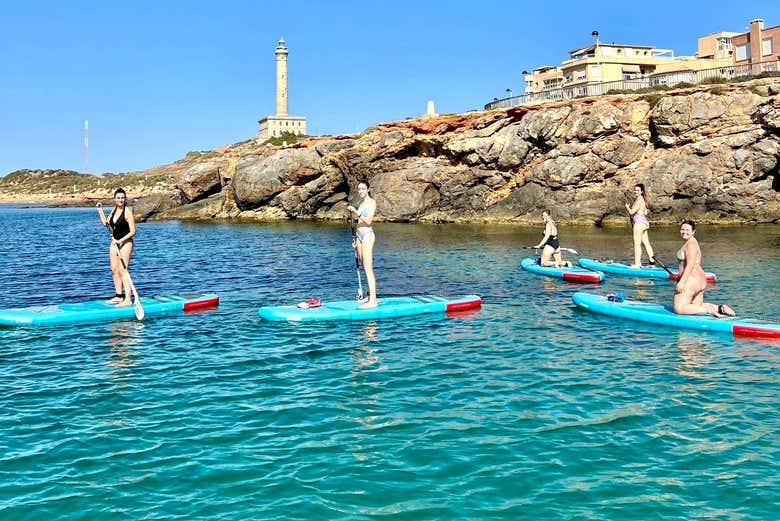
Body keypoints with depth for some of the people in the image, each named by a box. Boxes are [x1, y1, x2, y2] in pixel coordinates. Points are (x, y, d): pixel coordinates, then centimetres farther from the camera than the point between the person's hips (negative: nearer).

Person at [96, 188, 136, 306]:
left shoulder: (127, 211, -13)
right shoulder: (114, 209, 10)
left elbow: (132, 232, -15)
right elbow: (105, 223, 19)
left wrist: (120, 241, -21)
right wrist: (100, 209, 17)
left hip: (125, 243, -8)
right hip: (114, 243, 8)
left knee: (122, 270, -13)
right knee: (114, 270, 9)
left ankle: (127, 299, -15)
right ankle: (119, 296, 19)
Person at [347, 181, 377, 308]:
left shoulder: (372, 202, -6)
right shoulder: (362, 203, 18)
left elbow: (368, 221, -16)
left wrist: (356, 212, -23)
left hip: (367, 235, -9)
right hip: (359, 235, 9)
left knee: (368, 268, -14)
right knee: (365, 268, 8)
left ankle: (372, 300, -17)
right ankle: (370, 297, 12)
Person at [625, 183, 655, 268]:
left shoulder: (639, 200, -13)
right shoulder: (643, 199, 18)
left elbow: (632, 212, -16)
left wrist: (627, 207, 4)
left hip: (639, 222, -10)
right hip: (644, 222, 10)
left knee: (637, 244, -8)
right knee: (646, 243, 10)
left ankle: (637, 264, -9)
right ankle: (652, 262, 11)